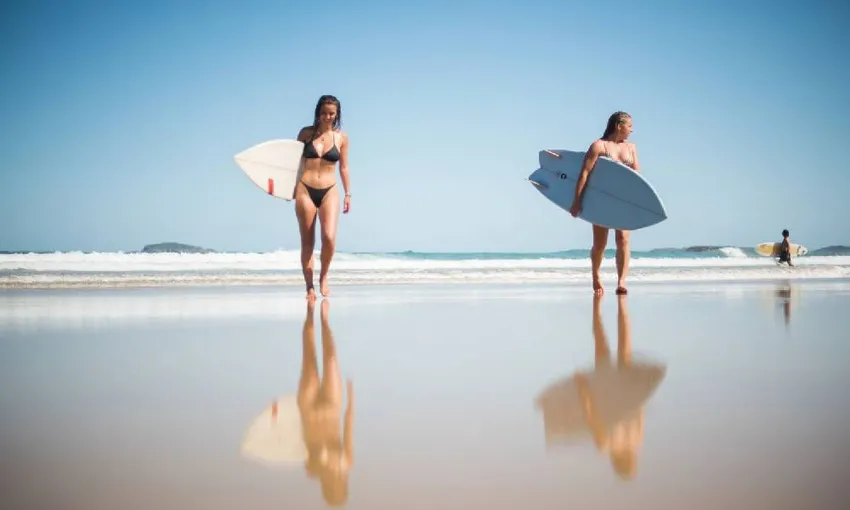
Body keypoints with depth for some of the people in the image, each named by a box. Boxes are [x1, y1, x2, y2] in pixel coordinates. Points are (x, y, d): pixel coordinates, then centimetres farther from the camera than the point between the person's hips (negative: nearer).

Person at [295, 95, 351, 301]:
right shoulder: (306, 132, 5)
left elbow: (343, 167, 13)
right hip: (305, 189, 0)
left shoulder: (341, 137, 6)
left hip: (329, 191, 0)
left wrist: (348, 193, 12)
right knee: (307, 242, 2)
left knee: (329, 237, -18)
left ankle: (324, 276, 8)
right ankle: (310, 287, 11)